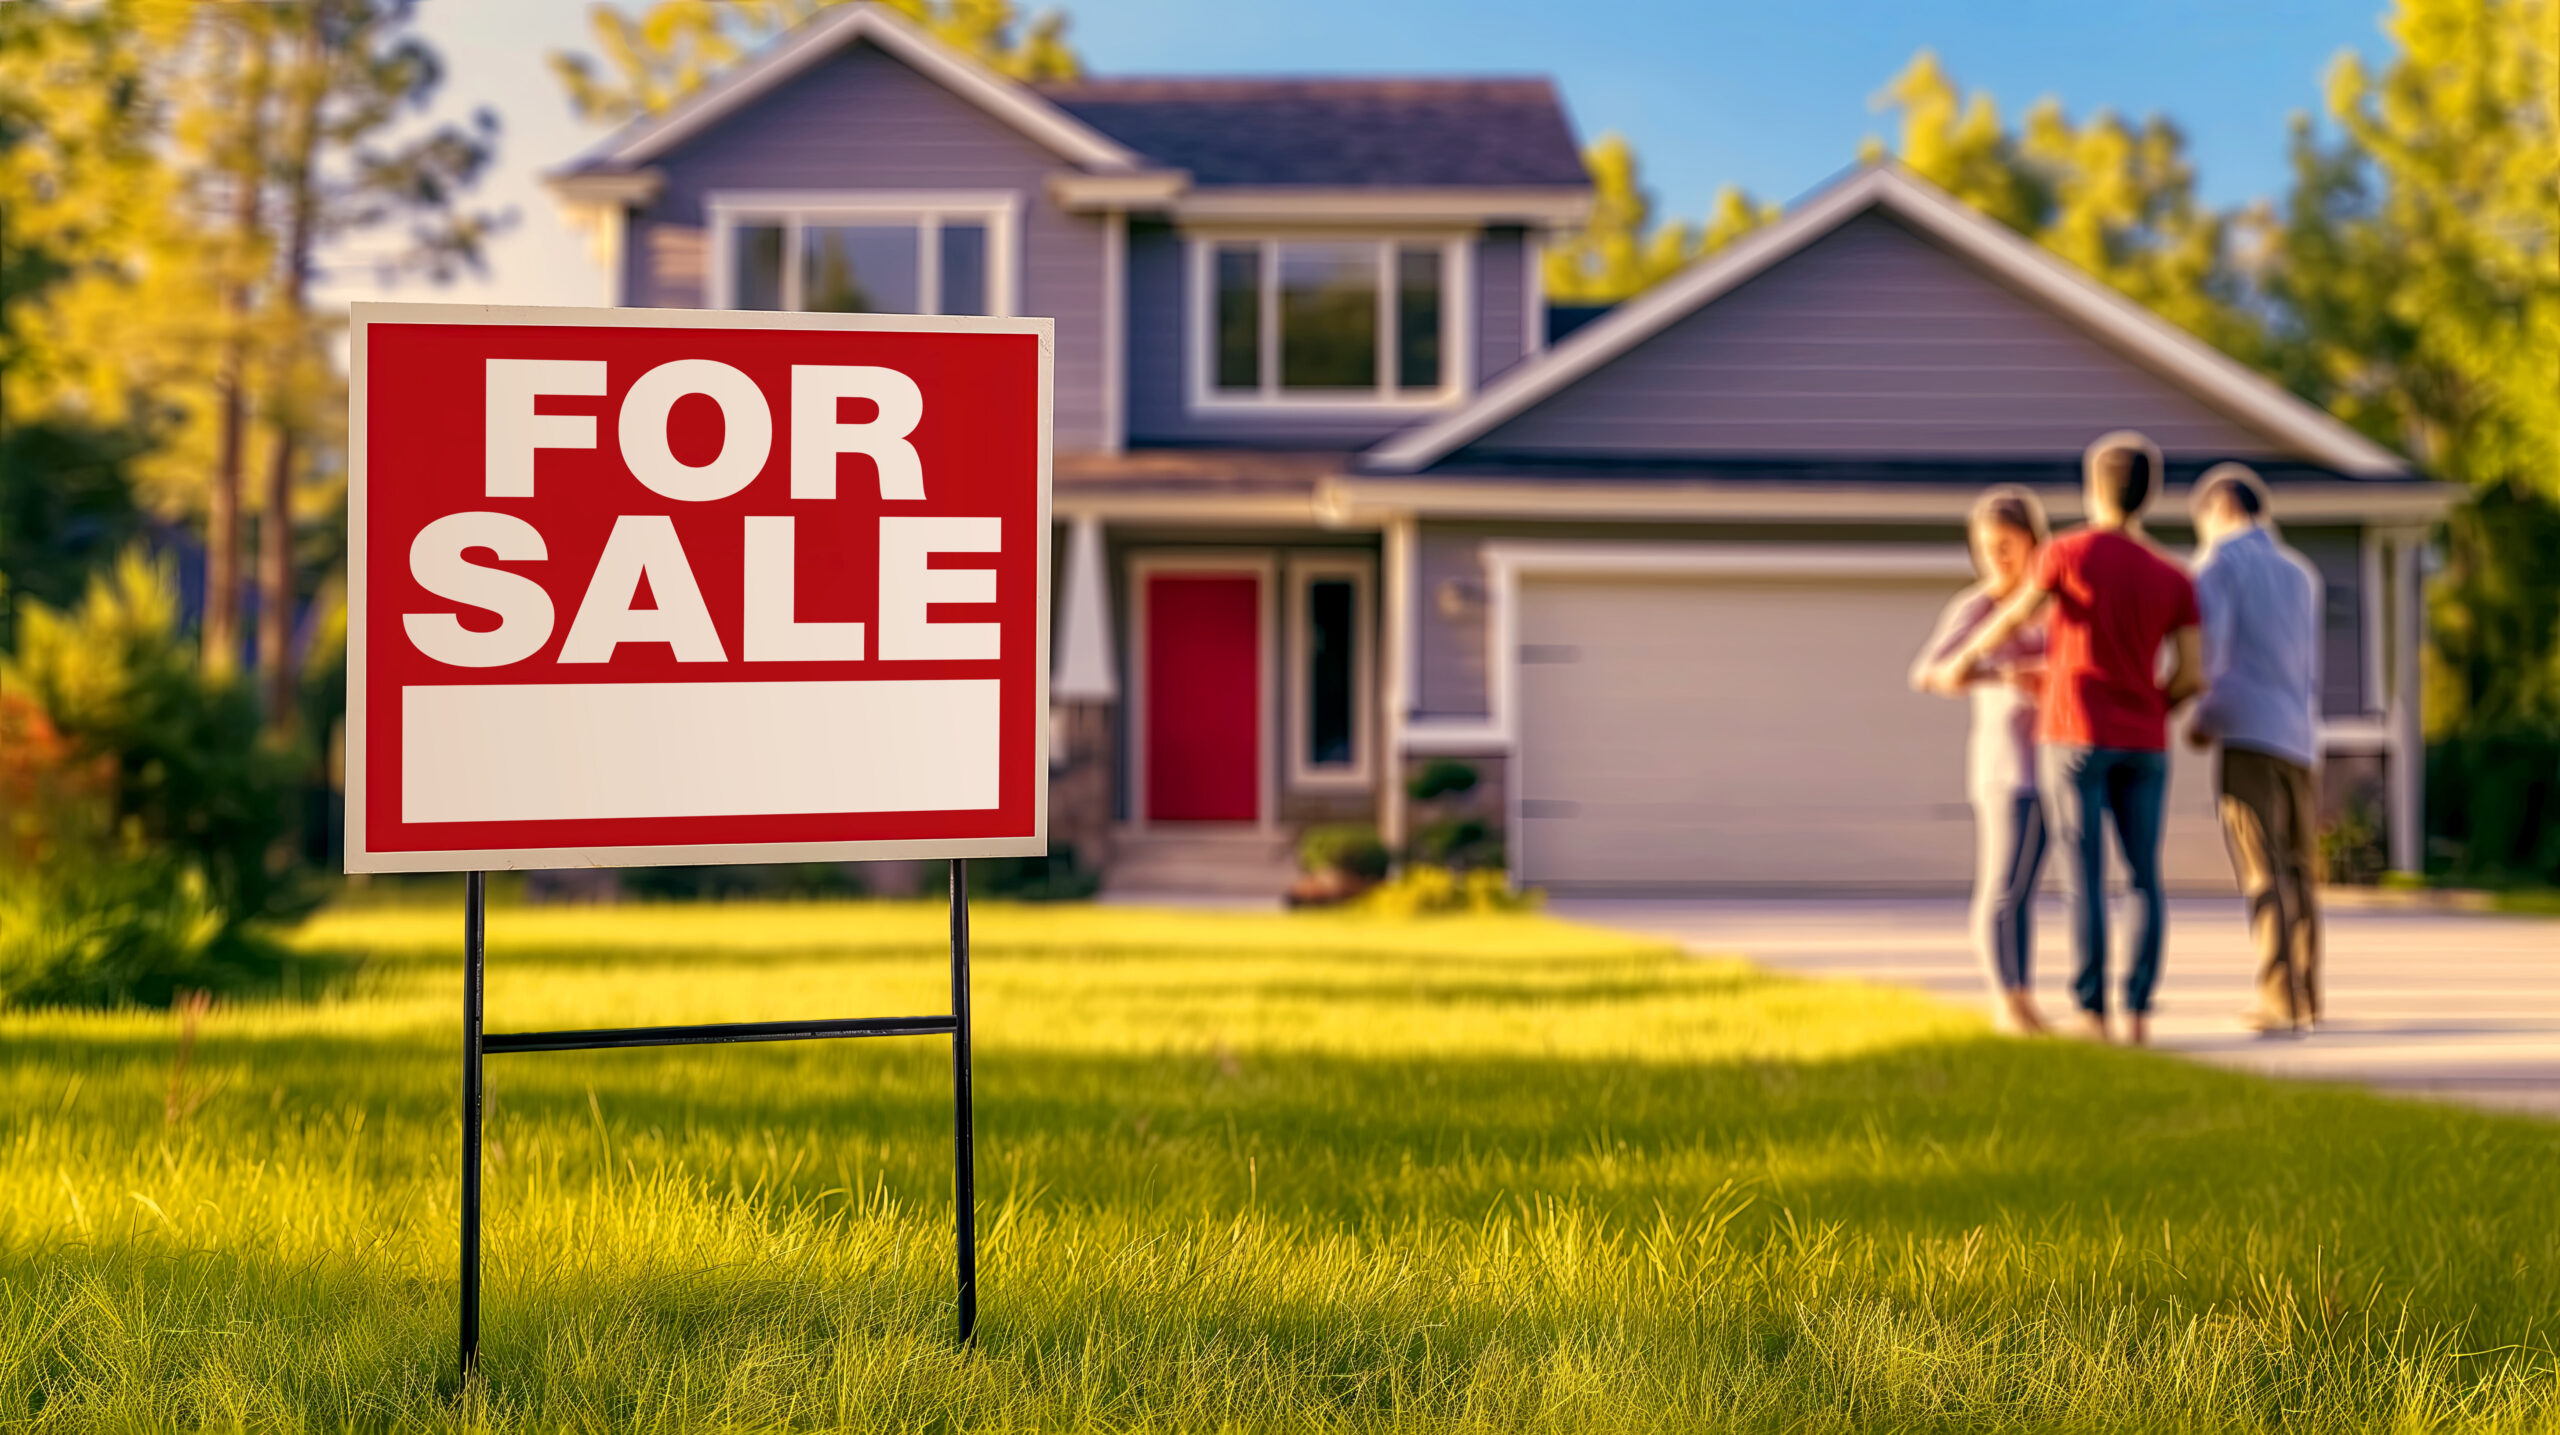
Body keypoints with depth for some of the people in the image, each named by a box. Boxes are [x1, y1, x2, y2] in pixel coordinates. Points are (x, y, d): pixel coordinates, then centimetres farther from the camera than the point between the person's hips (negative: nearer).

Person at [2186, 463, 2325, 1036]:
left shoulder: (2221, 563, 1)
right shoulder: (2302, 575, 18)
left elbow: (2208, 645, -10)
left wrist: (2203, 716, 3)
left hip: (2248, 733, -6)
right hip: (2301, 741, 6)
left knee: (2265, 873, -9)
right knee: (2298, 872, 14)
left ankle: (2282, 1002, -15)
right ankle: (2305, 996, 19)